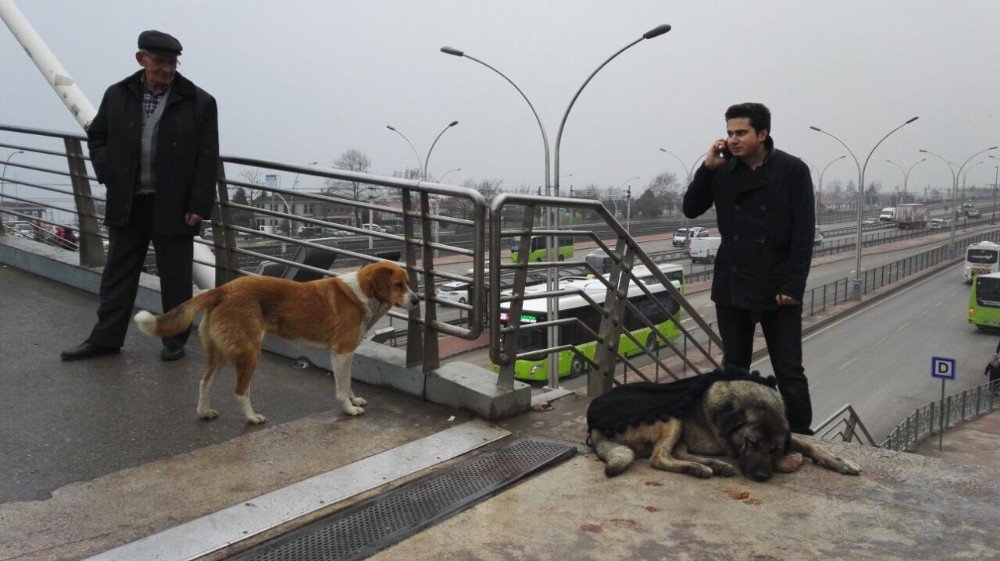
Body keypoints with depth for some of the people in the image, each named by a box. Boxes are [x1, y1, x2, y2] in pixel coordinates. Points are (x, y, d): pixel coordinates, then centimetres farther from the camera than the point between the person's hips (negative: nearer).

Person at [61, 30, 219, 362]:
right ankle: (105, 339, 24)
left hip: (173, 207, -3)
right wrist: (108, 174, 3)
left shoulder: (199, 103, -6)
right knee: (118, 273, 13)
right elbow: (96, 137, 19)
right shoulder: (117, 96, 5)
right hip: (127, 205, 4)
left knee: (175, 278, 6)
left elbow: (207, 160, -7)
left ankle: (175, 340, 21)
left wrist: (198, 207, -11)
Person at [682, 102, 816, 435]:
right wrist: (707, 168, -8)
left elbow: (804, 233, -8)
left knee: (789, 373, 1)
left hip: (777, 290, -3)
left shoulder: (792, 170, -6)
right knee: (734, 369, 13)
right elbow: (691, 210, 4)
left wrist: (793, 286, -13)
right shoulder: (723, 170, 4)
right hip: (732, 287, 4)